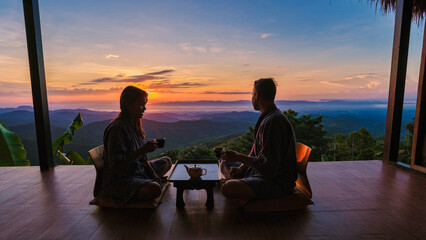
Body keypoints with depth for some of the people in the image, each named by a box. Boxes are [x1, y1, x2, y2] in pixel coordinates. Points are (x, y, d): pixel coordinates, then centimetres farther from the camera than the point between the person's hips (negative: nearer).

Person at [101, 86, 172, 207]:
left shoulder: (134, 124, 7)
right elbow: (117, 166, -25)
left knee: (166, 161, 17)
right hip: (119, 180, -9)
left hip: (137, 170, 9)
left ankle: (148, 182, 0)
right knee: (155, 189, -33)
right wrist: (143, 150, -27)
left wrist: (153, 174, 0)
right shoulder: (117, 129, -22)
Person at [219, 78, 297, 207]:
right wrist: (241, 168, 2)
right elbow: (256, 152, 16)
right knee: (224, 165, 17)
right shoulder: (267, 117, 10)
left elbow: (269, 165, -27)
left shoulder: (275, 121, -24)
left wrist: (238, 157, -21)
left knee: (228, 188, -31)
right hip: (262, 171, 11)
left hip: (277, 181, -11)